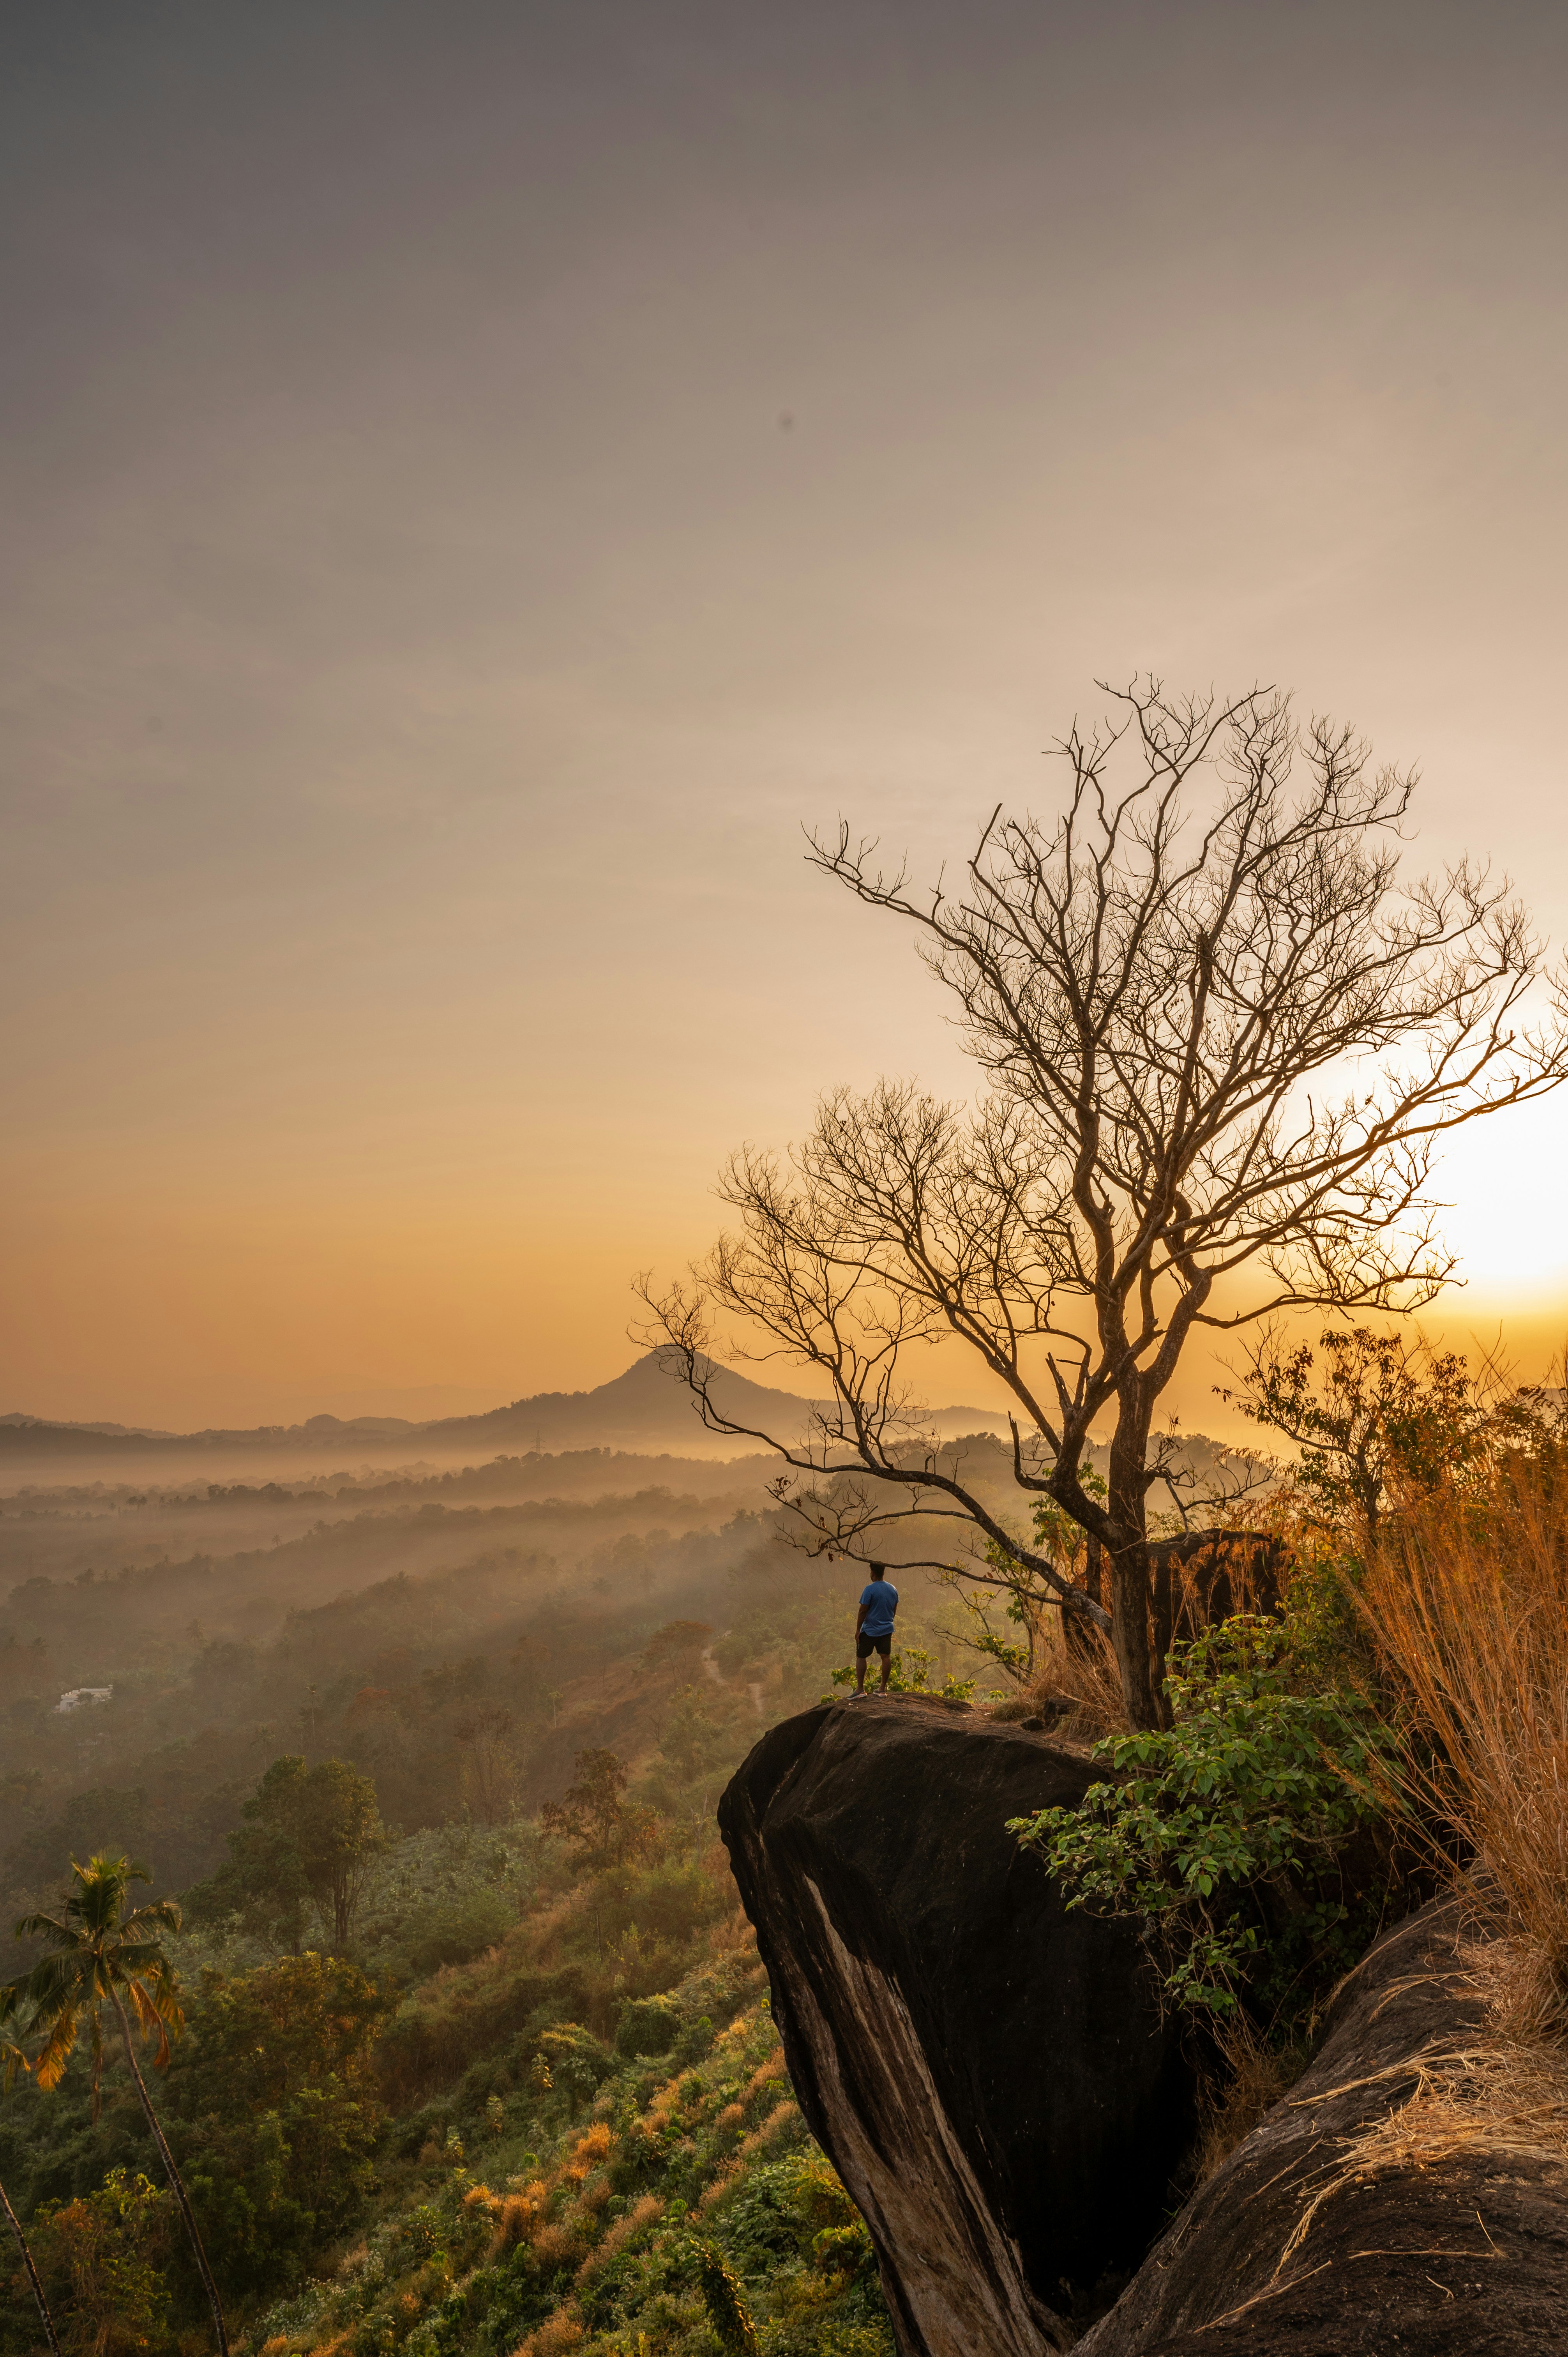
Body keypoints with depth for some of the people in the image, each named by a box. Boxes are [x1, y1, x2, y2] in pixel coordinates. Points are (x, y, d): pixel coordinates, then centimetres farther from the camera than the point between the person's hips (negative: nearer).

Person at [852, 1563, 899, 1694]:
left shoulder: (870, 1589, -17)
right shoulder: (893, 1589, 4)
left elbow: (863, 1611, -16)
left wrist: (858, 1630, -10)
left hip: (870, 1631, -6)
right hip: (887, 1629, 6)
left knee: (861, 1657, 5)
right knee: (886, 1657, 9)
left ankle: (860, 1688, 4)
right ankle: (883, 1688, 14)